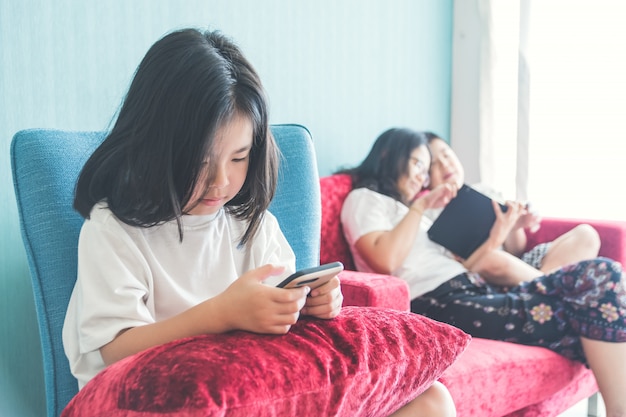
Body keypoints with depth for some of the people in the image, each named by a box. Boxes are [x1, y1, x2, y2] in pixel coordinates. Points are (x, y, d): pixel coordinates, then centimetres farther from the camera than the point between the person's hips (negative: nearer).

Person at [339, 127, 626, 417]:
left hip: (475, 293, 8)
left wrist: (493, 241, 9)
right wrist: (421, 204, -3)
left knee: (599, 272, -11)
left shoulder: (408, 211, 33)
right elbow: (385, 262, -12)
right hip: (438, 304, -8)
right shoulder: (364, 199, 9)